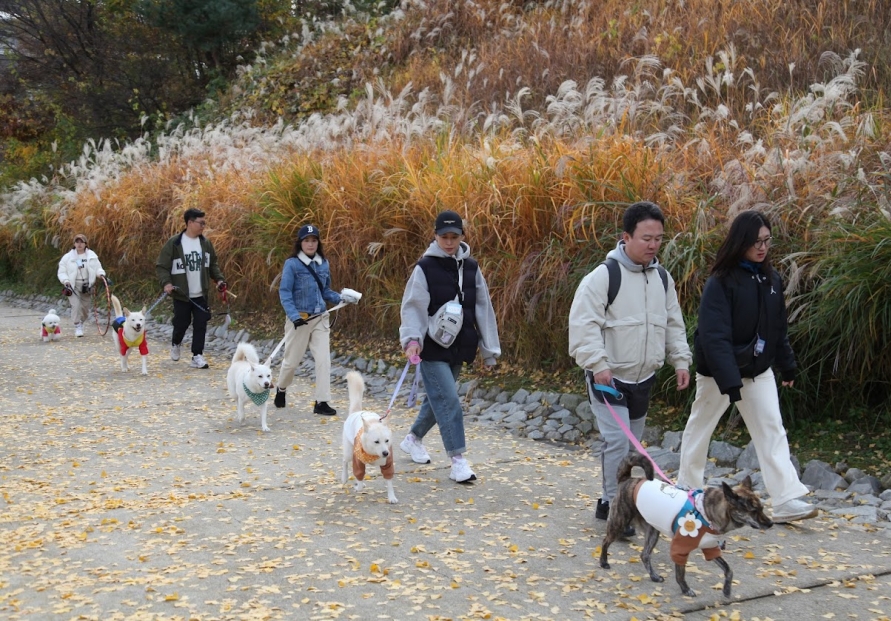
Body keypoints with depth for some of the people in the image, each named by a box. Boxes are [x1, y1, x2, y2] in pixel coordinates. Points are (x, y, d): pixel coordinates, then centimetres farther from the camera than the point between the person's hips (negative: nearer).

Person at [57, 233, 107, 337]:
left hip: (87, 285, 3)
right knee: (76, 305, -16)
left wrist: (101, 274, -12)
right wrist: (66, 281, -16)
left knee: (86, 307, 8)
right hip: (73, 286, -3)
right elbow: (61, 272, 0)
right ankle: (77, 327, -6)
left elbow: (98, 267, 10)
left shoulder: (92, 256, 4)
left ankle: (81, 323, 34)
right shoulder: (67, 257, -2)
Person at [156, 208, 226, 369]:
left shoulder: (205, 243, 4)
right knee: (181, 324, 6)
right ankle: (176, 344, 38)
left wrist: (219, 279, 2)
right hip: (181, 295, -3)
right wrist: (166, 283, -21)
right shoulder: (174, 243, -10)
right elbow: (161, 266, -6)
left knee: (201, 324, -1)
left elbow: (213, 264, 16)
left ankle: (197, 356, 8)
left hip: (201, 294, 4)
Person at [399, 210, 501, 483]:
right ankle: (458, 461, -8)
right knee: (448, 400, -12)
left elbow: (483, 309, 10)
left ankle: (413, 439, 39)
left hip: (459, 348, 6)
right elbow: (413, 307, -14)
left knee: (438, 399, 17)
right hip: (432, 349, -6)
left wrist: (489, 349, 10)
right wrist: (412, 339, -30)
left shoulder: (471, 268, 7)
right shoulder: (425, 268, -8)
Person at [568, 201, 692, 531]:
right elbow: (584, 323, -19)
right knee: (617, 440, -14)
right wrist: (597, 364, -25)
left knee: (631, 444, 14)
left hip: (643, 378, 7)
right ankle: (614, 505, 0)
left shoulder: (662, 277, 7)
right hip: (608, 377, -7)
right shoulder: (605, 275, -15)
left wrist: (680, 360, 7)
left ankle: (609, 503, 27)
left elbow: (673, 324, 16)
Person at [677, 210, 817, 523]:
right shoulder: (721, 282, -19)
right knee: (700, 428, 10)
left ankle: (786, 500, -5)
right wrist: (729, 380, -30)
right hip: (719, 371, -5)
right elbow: (714, 335, -25)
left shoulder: (771, 279, 1)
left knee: (772, 430, -3)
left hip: (758, 370, 5)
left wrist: (787, 365, 12)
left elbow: (778, 328, 11)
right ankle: (687, 492, 26)